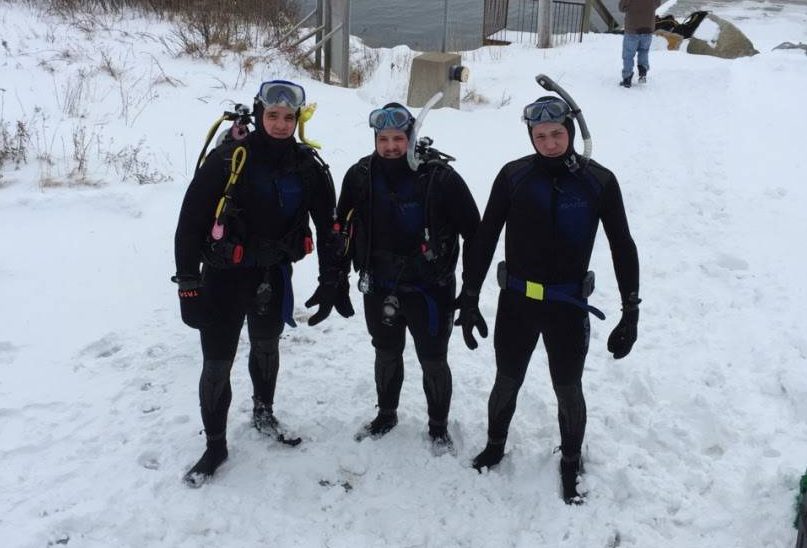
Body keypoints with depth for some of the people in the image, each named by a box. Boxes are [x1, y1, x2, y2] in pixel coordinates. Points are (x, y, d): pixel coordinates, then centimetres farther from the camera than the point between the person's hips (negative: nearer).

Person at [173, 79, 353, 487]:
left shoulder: (308, 168, -5)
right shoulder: (227, 160, -17)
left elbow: (329, 228, 3)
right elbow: (189, 222, -14)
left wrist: (331, 283, 1)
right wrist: (188, 283, -16)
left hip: (273, 276, 4)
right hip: (223, 279, -3)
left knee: (266, 348, 23)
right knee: (217, 365, 1)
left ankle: (263, 413, 48)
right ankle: (215, 445, 21)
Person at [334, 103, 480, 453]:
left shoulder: (441, 177, -16)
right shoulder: (360, 175, -5)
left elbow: (474, 231, -10)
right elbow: (342, 227, 9)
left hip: (429, 289, -3)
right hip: (379, 288, 4)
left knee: (433, 361, 9)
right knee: (386, 355, 21)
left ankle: (438, 425, 31)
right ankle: (386, 414, 43)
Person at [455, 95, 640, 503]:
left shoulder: (598, 181, -7)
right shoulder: (514, 175, -6)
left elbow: (623, 247, -1)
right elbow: (485, 238, -1)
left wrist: (631, 311, -2)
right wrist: (470, 297, 0)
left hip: (569, 306, 0)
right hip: (516, 302, 1)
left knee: (568, 391, 11)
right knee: (507, 383, 15)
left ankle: (570, 463, 35)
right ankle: (495, 446, 42)